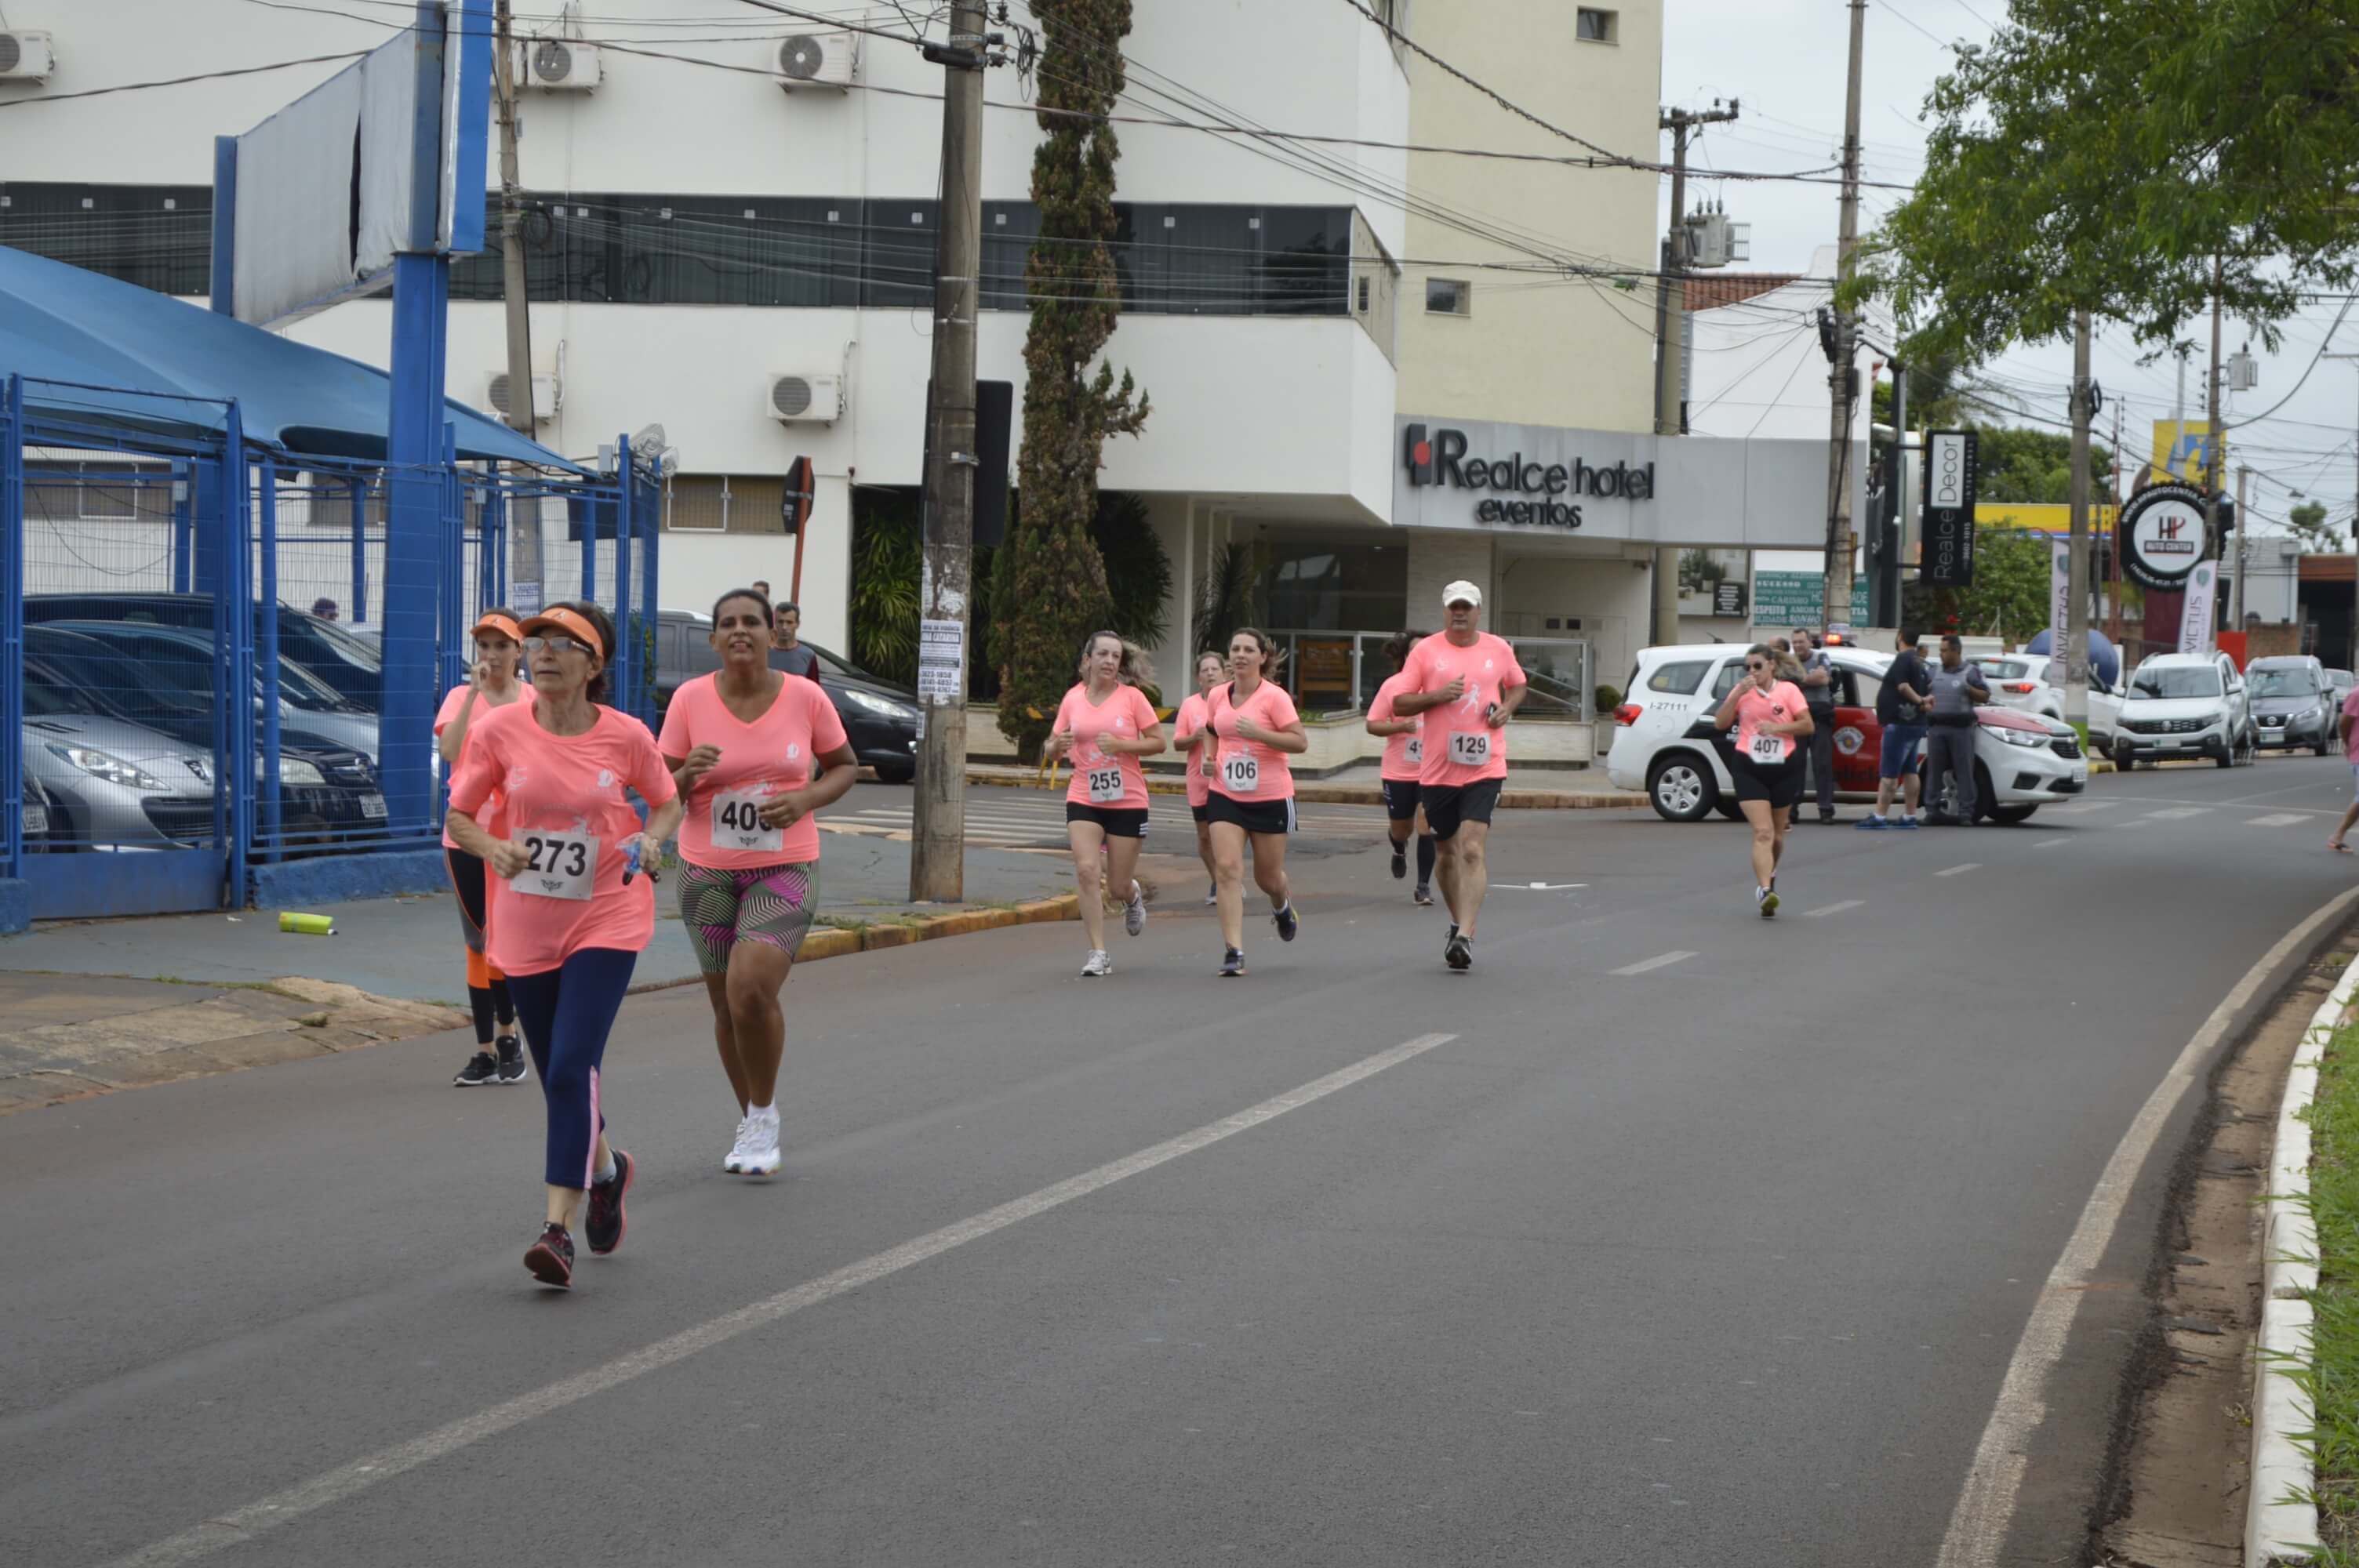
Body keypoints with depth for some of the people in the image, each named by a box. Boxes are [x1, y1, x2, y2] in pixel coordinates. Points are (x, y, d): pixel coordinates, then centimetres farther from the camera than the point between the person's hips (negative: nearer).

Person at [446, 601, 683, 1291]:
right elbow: (459, 818, 2)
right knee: (559, 1076, 13)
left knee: (573, 1067, -17)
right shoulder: (500, 729, -6)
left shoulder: (625, 736, -7)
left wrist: (650, 841, -11)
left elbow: (666, 803, 11)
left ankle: (560, 1227, -15)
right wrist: (492, 849, -19)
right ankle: (605, 1167, 44)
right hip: (527, 926, 3)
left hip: (606, 921, -3)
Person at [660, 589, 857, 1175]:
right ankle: (751, 1124, 32)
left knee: (751, 990, -20)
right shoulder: (690, 699, -5)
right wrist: (689, 773, -23)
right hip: (707, 872, 2)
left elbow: (845, 766, 7)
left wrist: (807, 799, -13)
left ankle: (764, 1115, 3)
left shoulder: (806, 698, -6)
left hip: (785, 870, -2)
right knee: (727, 1006, 10)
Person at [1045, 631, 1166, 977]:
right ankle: (1098, 954, -8)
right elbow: (1053, 749, 11)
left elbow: (1158, 742, -3)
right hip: (1083, 799, 2)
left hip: (1128, 801, -2)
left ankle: (1133, 896, 45)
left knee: (1118, 881, 5)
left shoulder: (1132, 697, -5)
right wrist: (1058, 746, -14)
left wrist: (1121, 745, -19)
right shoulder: (1072, 699, 3)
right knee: (1087, 870, -14)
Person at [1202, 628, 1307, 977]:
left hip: (1270, 798, -3)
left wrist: (1258, 733, -26)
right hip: (1226, 796, 3)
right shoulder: (1217, 696, 4)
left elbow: (1300, 742, -16)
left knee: (1269, 876, 9)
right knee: (1227, 868, -13)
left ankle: (1283, 907, 48)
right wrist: (1210, 757, 5)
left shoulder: (1274, 697, -11)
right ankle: (1233, 952, -13)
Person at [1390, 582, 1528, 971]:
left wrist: (1508, 707, 2)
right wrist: (1437, 695, -16)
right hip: (1437, 770, 1)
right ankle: (1458, 922, 34)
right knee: (1448, 852, 12)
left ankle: (1465, 937, -21)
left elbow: (1519, 685, 24)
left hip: (1484, 767, -1)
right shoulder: (1425, 651, 1)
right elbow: (1399, 703, 1)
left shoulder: (1498, 649, 7)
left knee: (1473, 850, -16)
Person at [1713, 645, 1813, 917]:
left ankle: (1769, 875, 41)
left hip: (1783, 769, 1)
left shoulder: (1789, 690, 1)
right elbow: (1720, 724, -4)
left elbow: (1807, 725, -5)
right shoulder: (1741, 690, 4)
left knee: (1776, 835, 14)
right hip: (1749, 769, -1)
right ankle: (1765, 891, -25)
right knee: (1763, 833, -15)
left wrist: (1777, 727, -19)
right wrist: (1737, 694, -14)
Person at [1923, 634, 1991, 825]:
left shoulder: (1970, 672, 4)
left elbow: (1985, 696, 2)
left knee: (1964, 771, -5)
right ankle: (1933, 811, 5)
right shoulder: (1936, 672, 17)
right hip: (1937, 728, 4)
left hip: (1960, 729, -4)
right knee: (1934, 770, 1)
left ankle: (1966, 813, -4)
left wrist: (1969, 689, -15)